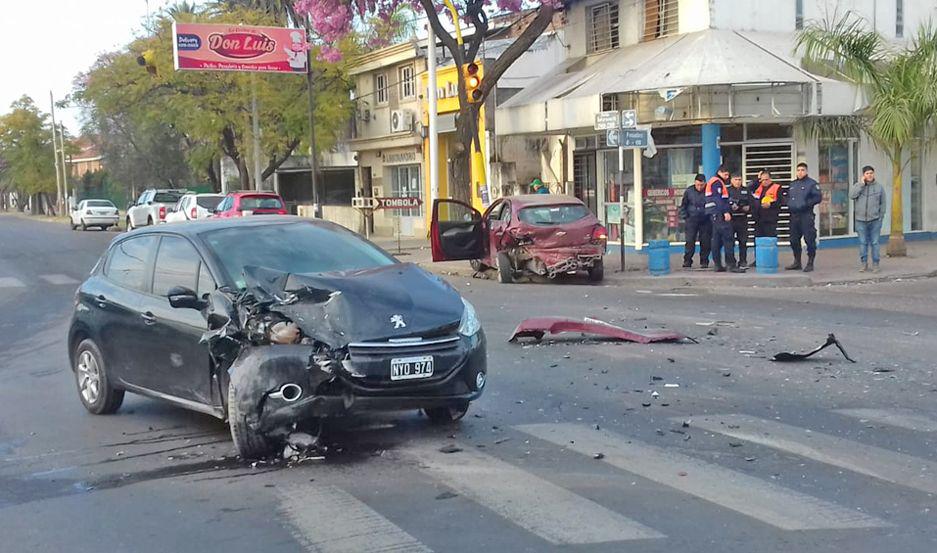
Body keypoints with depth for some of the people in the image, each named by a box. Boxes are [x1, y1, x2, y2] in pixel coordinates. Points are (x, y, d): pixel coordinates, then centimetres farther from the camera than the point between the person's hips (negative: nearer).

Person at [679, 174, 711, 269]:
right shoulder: (689, 191, -2)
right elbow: (683, 205, 9)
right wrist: (685, 217, 3)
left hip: (705, 220, 0)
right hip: (692, 219, 0)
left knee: (705, 242, 1)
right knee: (690, 241, -5)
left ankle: (704, 261, 12)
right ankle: (687, 261, 1)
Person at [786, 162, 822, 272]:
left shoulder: (811, 183, -3)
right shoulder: (792, 184, 18)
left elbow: (818, 197, -11)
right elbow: (788, 197, 28)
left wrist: (807, 204, -17)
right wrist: (789, 205, 9)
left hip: (806, 215, -7)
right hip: (794, 215, 7)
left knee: (809, 240, -6)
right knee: (794, 240, 11)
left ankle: (810, 263, 0)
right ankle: (797, 262, 22)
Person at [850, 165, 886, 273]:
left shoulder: (879, 187, 5)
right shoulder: (858, 186, 5)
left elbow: (882, 203, 7)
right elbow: (852, 195, -14)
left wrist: (880, 217, 1)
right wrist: (862, 183, -12)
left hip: (875, 220, -1)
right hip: (861, 220, 1)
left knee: (874, 243, 1)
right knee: (863, 243, 5)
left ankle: (875, 264, 8)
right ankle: (864, 263, 14)